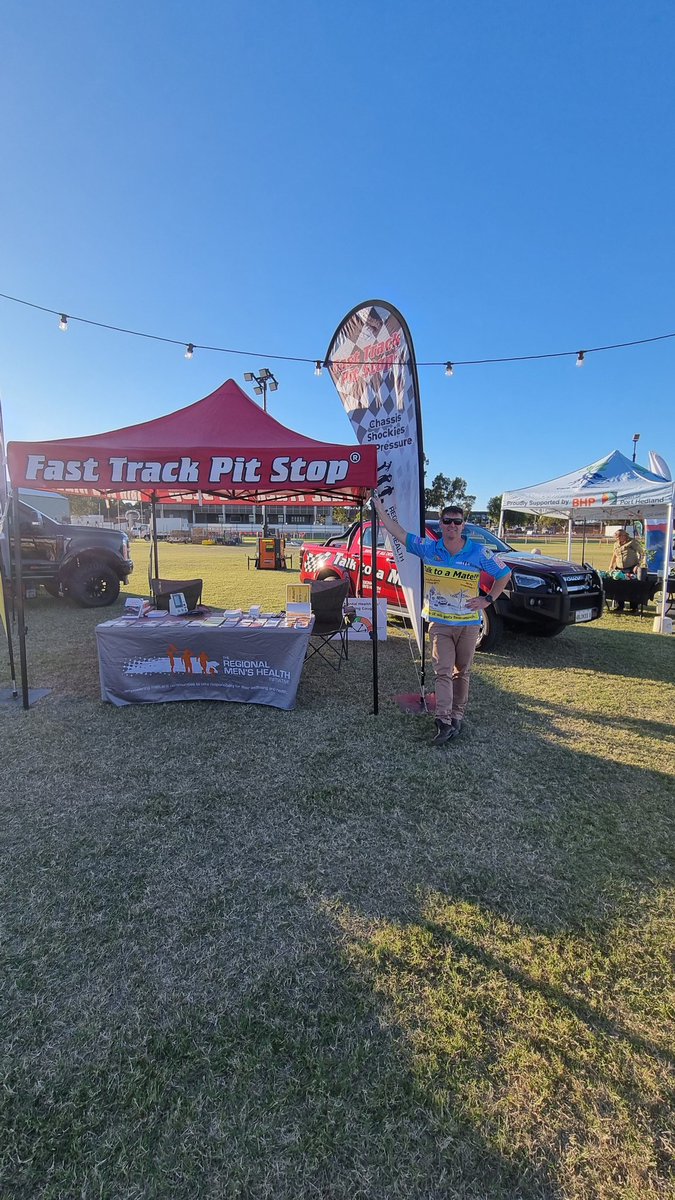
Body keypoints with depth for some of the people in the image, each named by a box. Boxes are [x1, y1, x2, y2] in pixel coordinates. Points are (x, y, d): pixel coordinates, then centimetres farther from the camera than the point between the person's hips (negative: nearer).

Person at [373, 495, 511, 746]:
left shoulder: (478, 552, -6)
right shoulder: (428, 548, -3)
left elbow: (504, 574, 5)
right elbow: (398, 533, -1)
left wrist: (488, 599, -4)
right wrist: (379, 506, -5)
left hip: (468, 623, 1)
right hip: (439, 623, 0)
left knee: (462, 672, 13)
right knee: (443, 672, -6)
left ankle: (457, 716, 25)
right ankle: (444, 722, -7)